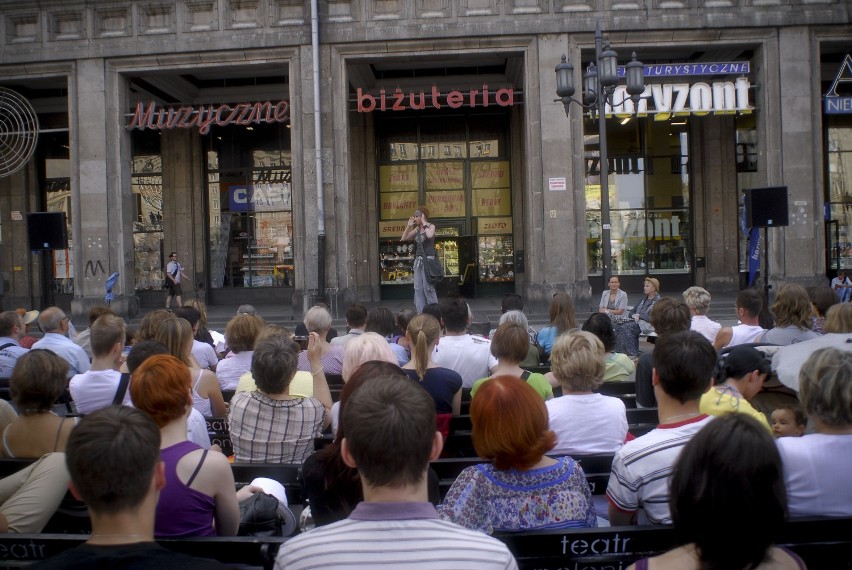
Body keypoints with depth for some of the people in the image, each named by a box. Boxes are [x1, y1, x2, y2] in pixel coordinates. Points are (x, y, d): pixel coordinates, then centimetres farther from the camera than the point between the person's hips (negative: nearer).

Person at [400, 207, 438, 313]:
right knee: (418, 288, 4)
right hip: (418, 260, 7)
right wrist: (408, 226, 5)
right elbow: (404, 238, 15)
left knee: (428, 287, -8)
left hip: (428, 259, -7)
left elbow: (430, 235, -26)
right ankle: (420, 312, 8)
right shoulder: (417, 229, 13)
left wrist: (424, 223, -14)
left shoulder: (431, 226, -3)